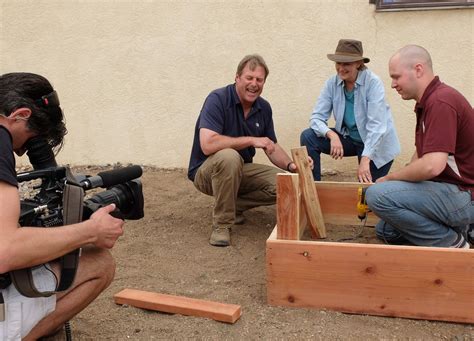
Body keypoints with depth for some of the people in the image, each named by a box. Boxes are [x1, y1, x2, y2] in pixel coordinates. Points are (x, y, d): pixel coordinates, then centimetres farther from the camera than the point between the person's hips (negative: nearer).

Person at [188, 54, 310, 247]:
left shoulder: (264, 108, 0)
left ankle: (233, 205, 7)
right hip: (207, 170, -6)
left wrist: (291, 165, -13)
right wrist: (251, 140, -29)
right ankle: (221, 224, -21)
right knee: (229, 157, -39)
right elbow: (207, 145, -34)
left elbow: (272, 148, 8)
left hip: (240, 171, 6)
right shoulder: (218, 99, -21)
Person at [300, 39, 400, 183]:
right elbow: (317, 117, -13)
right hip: (348, 138, 4)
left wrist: (365, 160, -38)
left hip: (376, 145, -4)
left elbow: (376, 125, -28)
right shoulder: (332, 83, -9)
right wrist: (332, 135, -35)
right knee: (308, 137, -17)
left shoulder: (373, 83, -22)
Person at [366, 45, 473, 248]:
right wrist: (396, 181, 8)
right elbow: (421, 154, 21)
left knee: (377, 195, -24)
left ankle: (450, 242, -10)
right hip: (451, 190, 10)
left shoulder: (441, 101, -23)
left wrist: (390, 178, -15)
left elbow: (432, 166, -32)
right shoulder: (427, 102, 11)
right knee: (385, 230, 18)